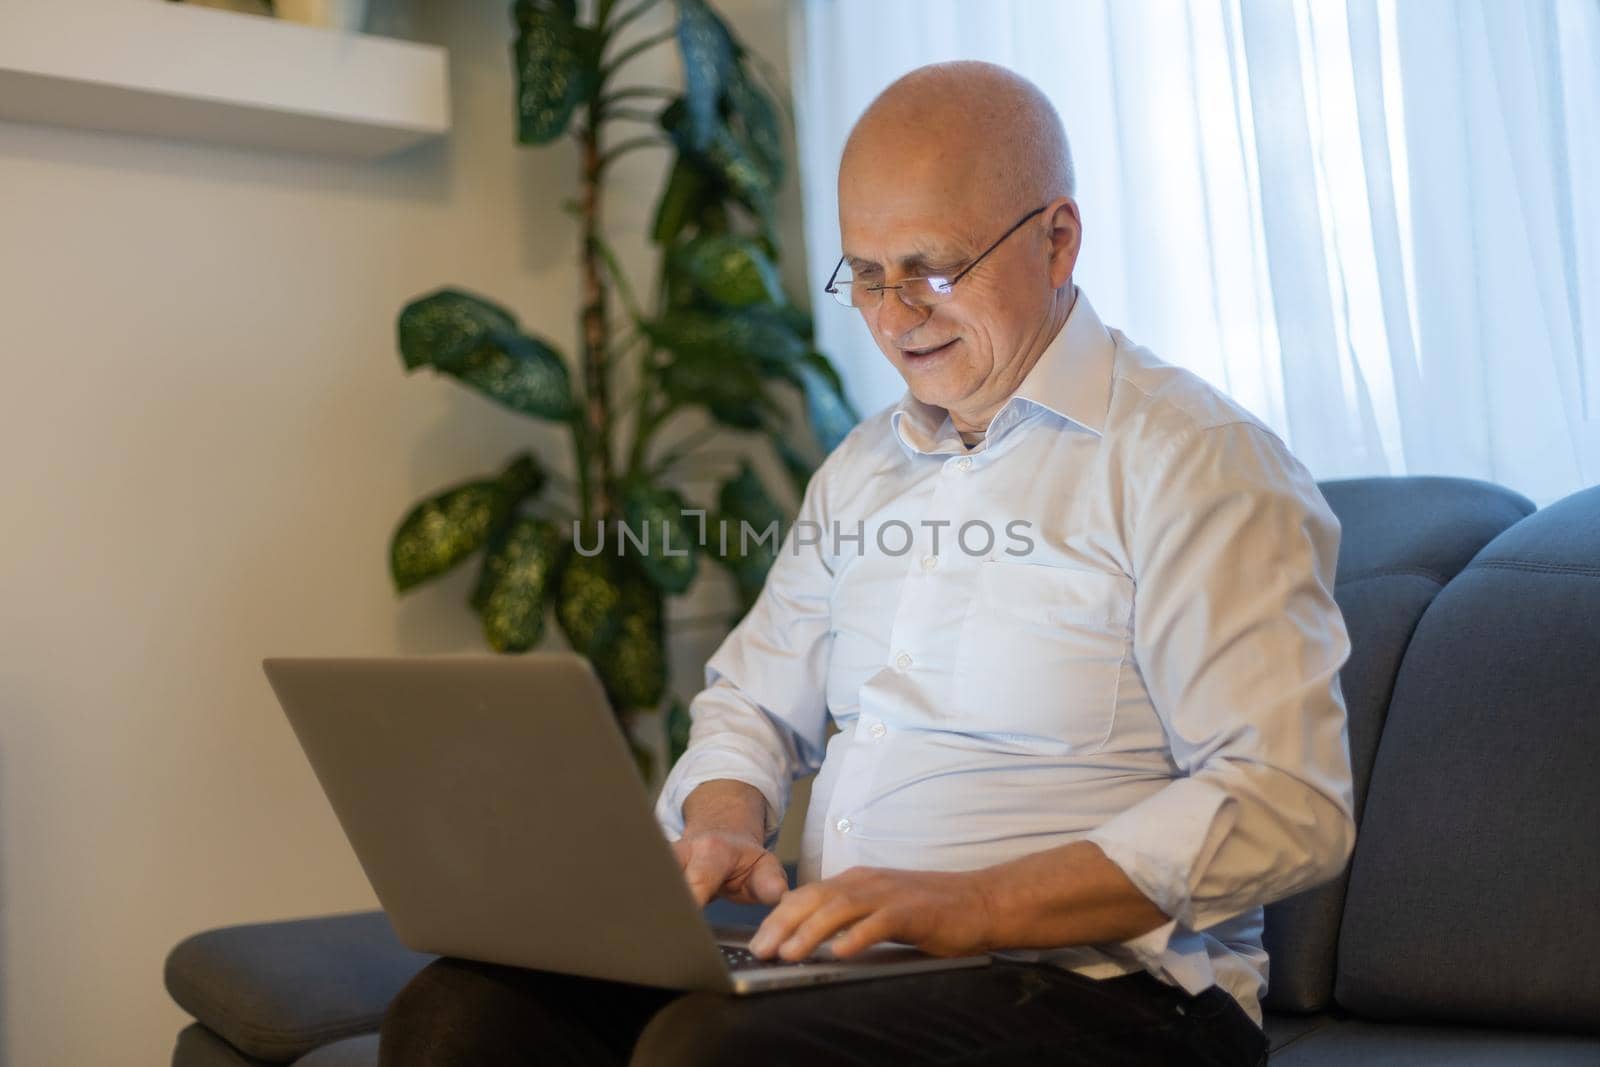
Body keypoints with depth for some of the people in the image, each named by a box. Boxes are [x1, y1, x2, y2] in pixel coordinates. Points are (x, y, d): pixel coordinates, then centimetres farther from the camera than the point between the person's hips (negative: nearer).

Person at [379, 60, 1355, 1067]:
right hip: (847, 961, 6)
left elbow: (1287, 802, -16)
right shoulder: (863, 466, 18)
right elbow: (752, 702, 25)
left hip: (1098, 982, -6)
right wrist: (723, 825, 1)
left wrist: (972, 903, -24)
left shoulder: (1193, 460, -7)